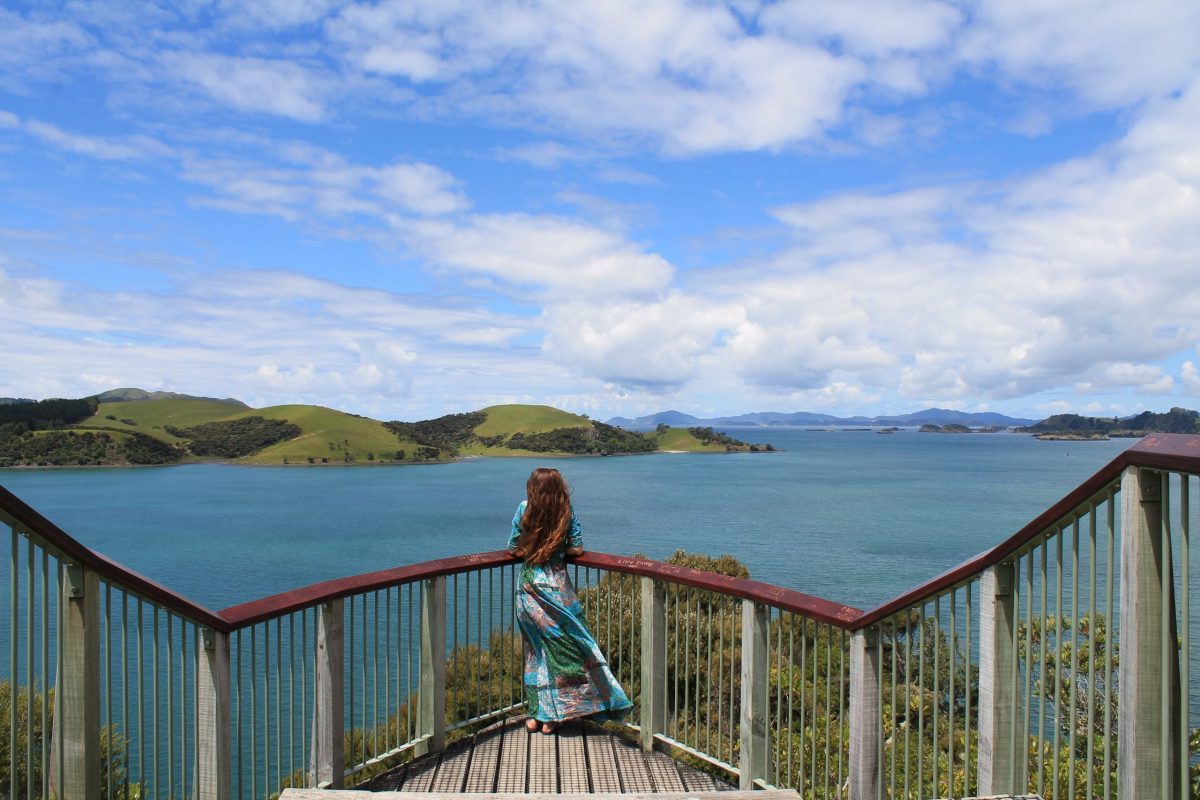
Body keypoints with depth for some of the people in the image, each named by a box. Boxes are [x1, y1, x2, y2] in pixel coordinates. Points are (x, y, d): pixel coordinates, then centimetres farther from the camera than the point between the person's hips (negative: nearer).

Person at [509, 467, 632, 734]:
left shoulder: (524, 510, -4)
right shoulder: (568, 514, -4)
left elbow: (514, 549, 0)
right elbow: (577, 549, -1)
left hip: (529, 589, 1)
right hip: (557, 589, -1)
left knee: (535, 650, 13)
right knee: (563, 648, 8)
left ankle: (536, 714, 19)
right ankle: (551, 718, 11)